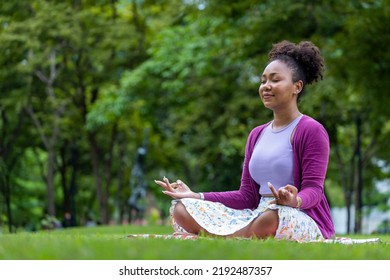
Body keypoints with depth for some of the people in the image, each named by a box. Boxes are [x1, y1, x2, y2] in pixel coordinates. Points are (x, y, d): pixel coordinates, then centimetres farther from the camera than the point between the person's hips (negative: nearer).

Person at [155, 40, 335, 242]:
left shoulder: (311, 130, -3)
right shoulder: (257, 135, 19)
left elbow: (313, 190, -12)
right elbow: (247, 196, 15)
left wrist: (296, 200, -36)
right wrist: (195, 196, 6)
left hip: (303, 221, -7)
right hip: (258, 216, 7)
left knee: (272, 217, -43)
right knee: (182, 208, -8)